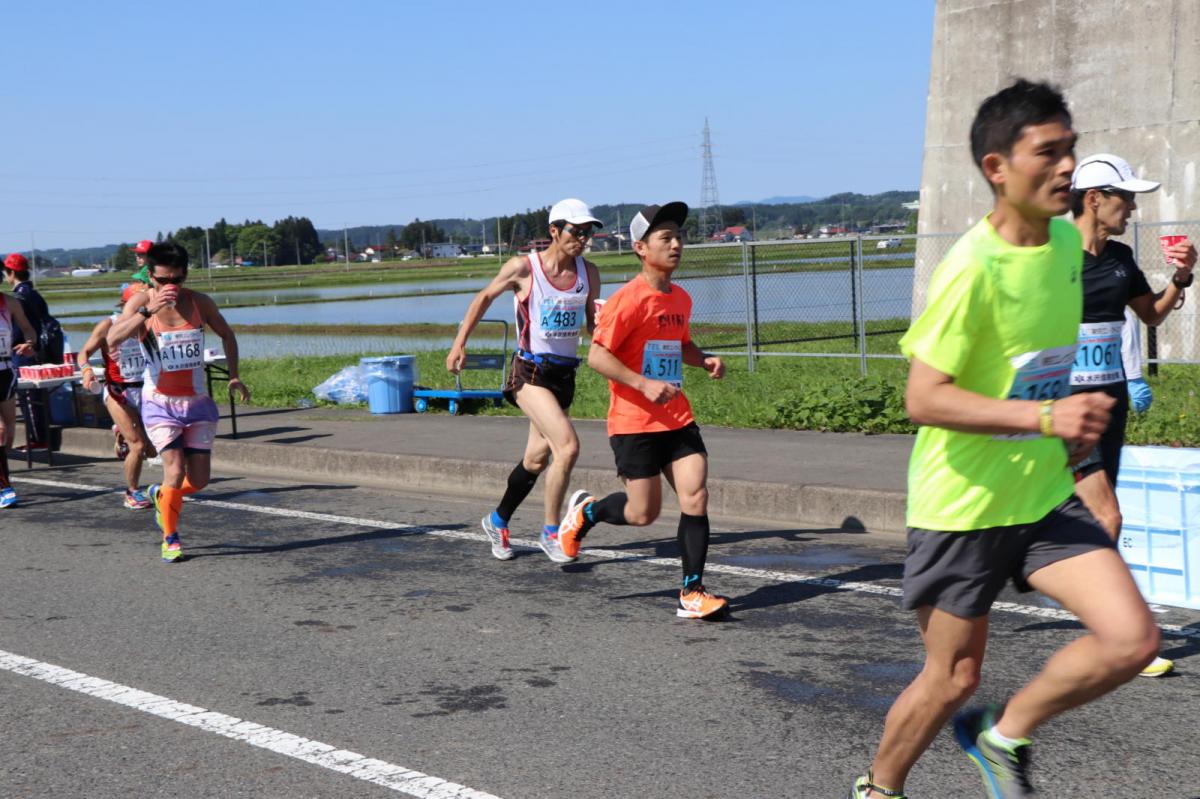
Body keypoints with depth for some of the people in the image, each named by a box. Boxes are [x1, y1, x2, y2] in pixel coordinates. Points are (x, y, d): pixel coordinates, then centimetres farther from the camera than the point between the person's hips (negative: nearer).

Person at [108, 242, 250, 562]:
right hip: (160, 403, -3)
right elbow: (112, 338, -25)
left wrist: (234, 376, 10)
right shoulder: (140, 302, -8)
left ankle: (160, 495, 36)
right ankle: (170, 538, 7)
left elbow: (226, 335, 17)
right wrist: (148, 310, -34)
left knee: (199, 480, 2)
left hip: (197, 402, 3)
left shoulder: (199, 302, -1)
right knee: (175, 471, -15)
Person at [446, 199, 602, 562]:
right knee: (568, 445, -22)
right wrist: (459, 343, 6)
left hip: (565, 373, 6)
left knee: (537, 458, 14)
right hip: (530, 371, -6)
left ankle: (498, 522, 36)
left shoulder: (589, 273, 3)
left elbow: (593, 323, 15)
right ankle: (550, 532, -7)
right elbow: (485, 297, 6)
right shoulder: (523, 268, -9)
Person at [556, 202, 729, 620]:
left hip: (678, 418, 6)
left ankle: (692, 593, 1)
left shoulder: (681, 298, 10)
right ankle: (586, 510, 31)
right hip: (633, 422, -6)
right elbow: (597, 356, -16)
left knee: (695, 497, -7)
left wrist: (704, 360, 6)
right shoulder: (629, 299, -13)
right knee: (644, 513, 0)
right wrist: (644, 384, -24)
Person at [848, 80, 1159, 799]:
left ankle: (1004, 736, 14)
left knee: (1133, 639, -9)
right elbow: (924, 398, -23)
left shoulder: (1067, 240, 3)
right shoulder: (972, 269, -21)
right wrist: (1046, 416, -30)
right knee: (954, 678, 6)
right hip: (962, 504, -6)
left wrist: (1078, 418, 10)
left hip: (1045, 494, 6)